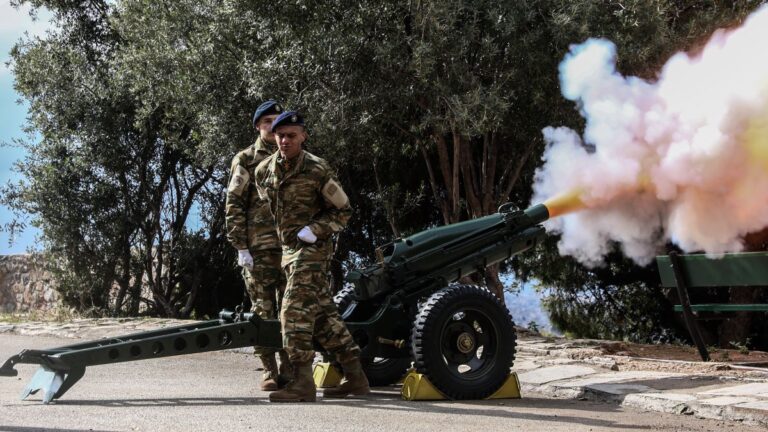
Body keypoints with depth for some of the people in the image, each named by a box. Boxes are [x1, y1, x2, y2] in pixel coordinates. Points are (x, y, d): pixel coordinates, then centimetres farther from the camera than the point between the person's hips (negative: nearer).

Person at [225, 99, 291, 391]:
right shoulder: (245, 160, 6)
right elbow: (234, 205, 0)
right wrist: (240, 246, -8)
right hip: (258, 248, -3)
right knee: (263, 312, 0)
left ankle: (289, 369, 10)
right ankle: (269, 371, 5)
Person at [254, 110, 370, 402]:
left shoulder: (317, 170, -12)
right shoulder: (264, 170, 5)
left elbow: (343, 211, -5)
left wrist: (315, 230, -16)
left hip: (312, 247, -7)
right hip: (288, 248, 7)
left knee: (295, 310, -16)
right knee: (323, 312, 10)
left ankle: (302, 382, -13)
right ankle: (355, 377, 18)